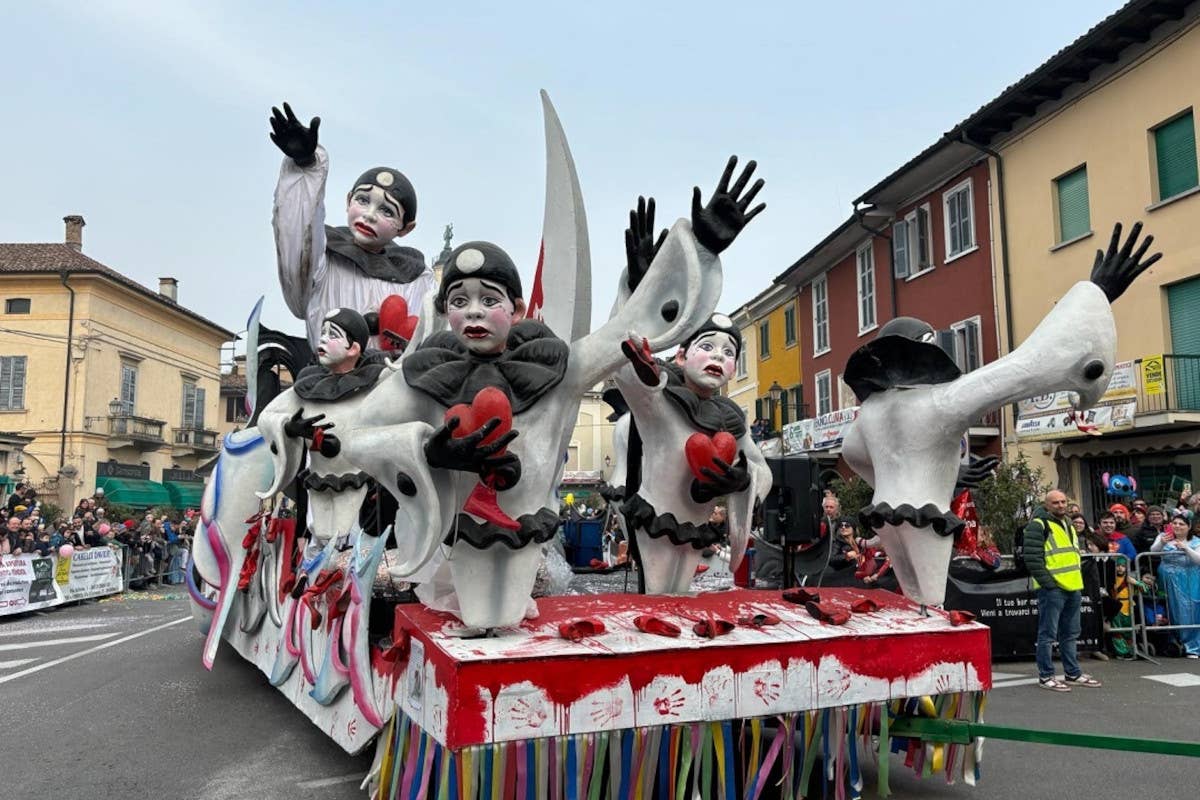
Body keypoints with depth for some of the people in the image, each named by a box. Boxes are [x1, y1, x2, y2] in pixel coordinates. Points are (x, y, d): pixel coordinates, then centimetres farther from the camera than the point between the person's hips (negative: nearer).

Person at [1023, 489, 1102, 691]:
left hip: (1073, 588, 9)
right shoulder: (1038, 525, -10)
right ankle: (1046, 676, 4)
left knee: (1070, 634, 16)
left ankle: (1073, 673, 26)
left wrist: (1079, 581, 18)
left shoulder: (1069, 524, 18)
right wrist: (1047, 582, -18)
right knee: (1048, 634, -3)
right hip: (1052, 589, -9)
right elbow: (1032, 558, -15)